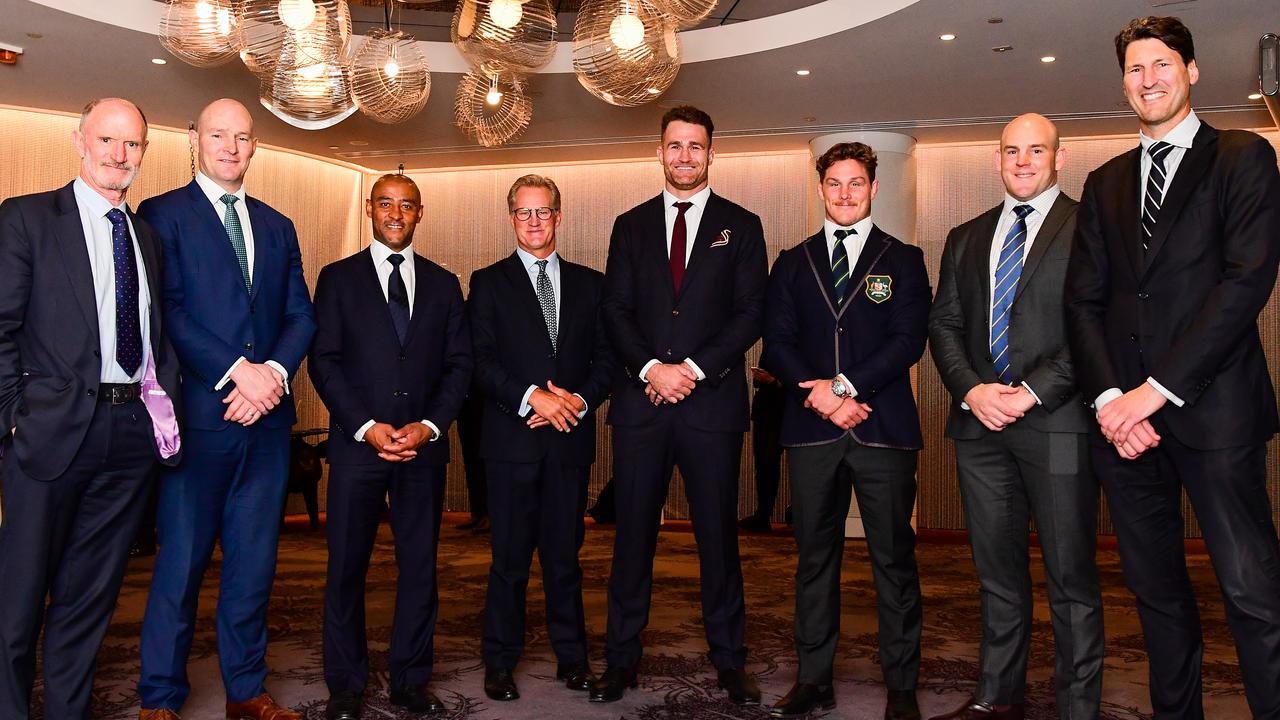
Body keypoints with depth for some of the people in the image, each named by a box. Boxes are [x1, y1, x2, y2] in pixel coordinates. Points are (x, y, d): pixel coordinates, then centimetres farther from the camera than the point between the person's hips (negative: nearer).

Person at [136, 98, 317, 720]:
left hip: (266, 417, 5)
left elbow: (301, 314, 10)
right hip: (199, 413, -4)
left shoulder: (277, 227, 18)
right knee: (181, 559, 3)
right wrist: (239, 370, -16)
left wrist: (274, 371, -8)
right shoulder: (162, 215, 3)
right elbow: (167, 311, -9)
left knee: (254, 559, 10)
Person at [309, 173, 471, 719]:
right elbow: (323, 361, -1)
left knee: (420, 566, 6)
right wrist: (367, 427, -11)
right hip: (357, 443, -2)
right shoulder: (338, 278, 7)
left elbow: (459, 363, 8)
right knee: (347, 568, 4)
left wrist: (429, 425, -6)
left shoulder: (442, 283, 13)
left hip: (424, 445, 2)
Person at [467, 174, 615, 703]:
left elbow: (606, 358, 8)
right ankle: (500, 661, 20)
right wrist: (530, 397, -16)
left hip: (570, 440, 2)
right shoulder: (489, 282, 5)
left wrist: (580, 400, -9)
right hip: (512, 438, -2)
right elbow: (480, 361, -4)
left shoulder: (589, 283, 12)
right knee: (510, 558, 6)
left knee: (565, 554, 10)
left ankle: (571, 657, 23)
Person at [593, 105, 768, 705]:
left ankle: (729, 660, 19)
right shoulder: (631, 225, 13)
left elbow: (751, 313, -1)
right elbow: (614, 310, 5)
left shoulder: (741, 226, 8)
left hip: (712, 401, -1)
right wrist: (650, 368, -11)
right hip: (640, 400, 2)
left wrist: (695, 369, -12)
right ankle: (622, 659, 18)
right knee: (632, 535, 7)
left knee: (717, 536, 5)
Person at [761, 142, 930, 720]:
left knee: (894, 559, 3)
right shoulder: (793, 263, 14)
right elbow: (775, 344, 5)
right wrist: (818, 395, -11)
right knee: (815, 557, 8)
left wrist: (845, 385, -13)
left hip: (883, 429, -2)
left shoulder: (903, 259, 9)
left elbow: (909, 340, -3)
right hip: (811, 429, 2)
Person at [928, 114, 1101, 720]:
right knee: (996, 571, 13)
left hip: (1057, 423, -4)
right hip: (979, 422, 5)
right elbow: (943, 324, 11)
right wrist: (972, 390, -5)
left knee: (1071, 576, 3)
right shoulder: (966, 238, 17)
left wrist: (1032, 392, -14)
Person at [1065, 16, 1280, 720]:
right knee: (1156, 590, 12)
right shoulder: (1105, 182, 17)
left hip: (1211, 409, -4)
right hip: (1123, 413, 4)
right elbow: (1083, 298, 9)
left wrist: (1158, 390, -14)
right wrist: (1109, 396, -6)